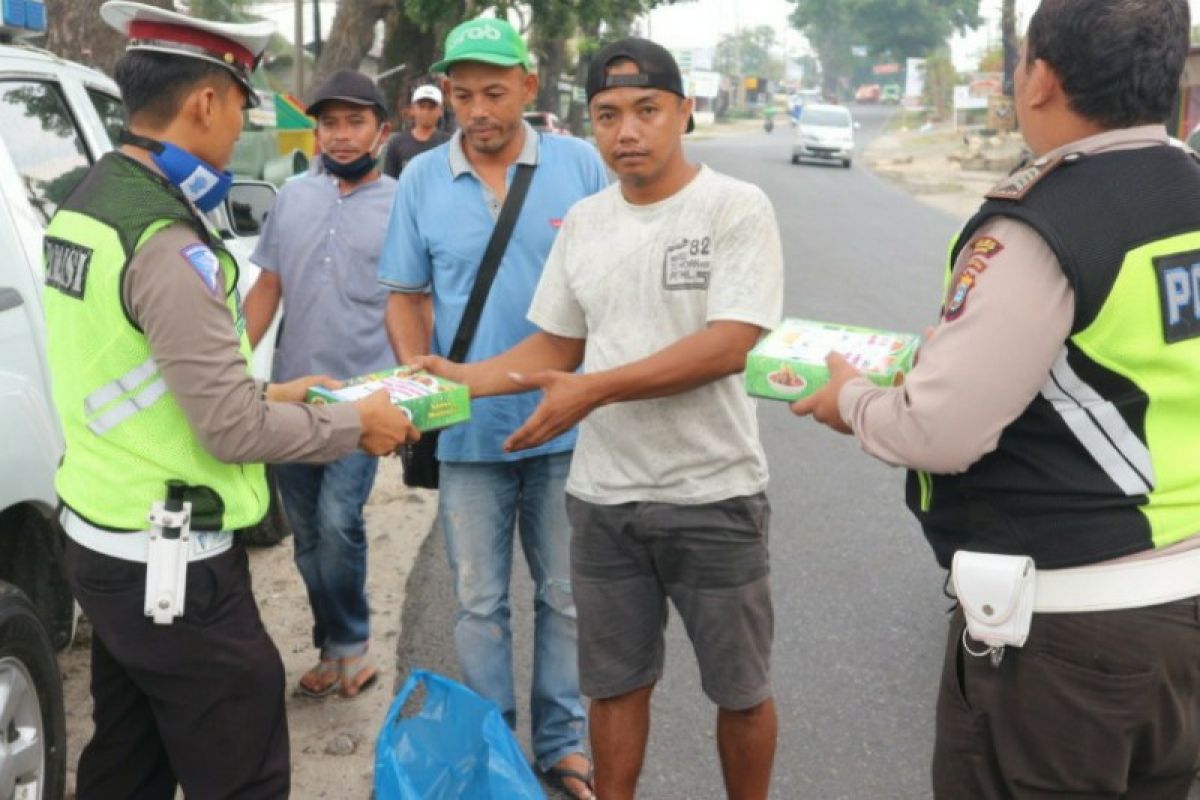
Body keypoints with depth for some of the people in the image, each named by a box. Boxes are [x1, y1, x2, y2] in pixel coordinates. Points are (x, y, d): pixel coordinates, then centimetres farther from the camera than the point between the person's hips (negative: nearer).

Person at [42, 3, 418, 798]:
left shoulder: (90, 204, 6)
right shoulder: (168, 243, -23)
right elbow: (235, 431, -21)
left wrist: (271, 394, 14)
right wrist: (354, 424, -7)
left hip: (103, 544, 10)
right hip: (171, 564, -10)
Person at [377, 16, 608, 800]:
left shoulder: (581, 164, -3)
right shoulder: (421, 180, 0)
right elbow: (406, 298, 7)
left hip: (567, 425, 0)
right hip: (470, 430, 1)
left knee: (564, 595, 12)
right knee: (480, 602, 11)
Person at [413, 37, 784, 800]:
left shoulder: (738, 208, -11)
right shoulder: (583, 223, 6)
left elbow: (727, 347, -21)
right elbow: (555, 346, 12)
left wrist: (595, 390, -25)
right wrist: (459, 377, -2)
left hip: (713, 495, -4)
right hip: (603, 496, 4)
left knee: (740, 687, 13)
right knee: (616, 682, 17)